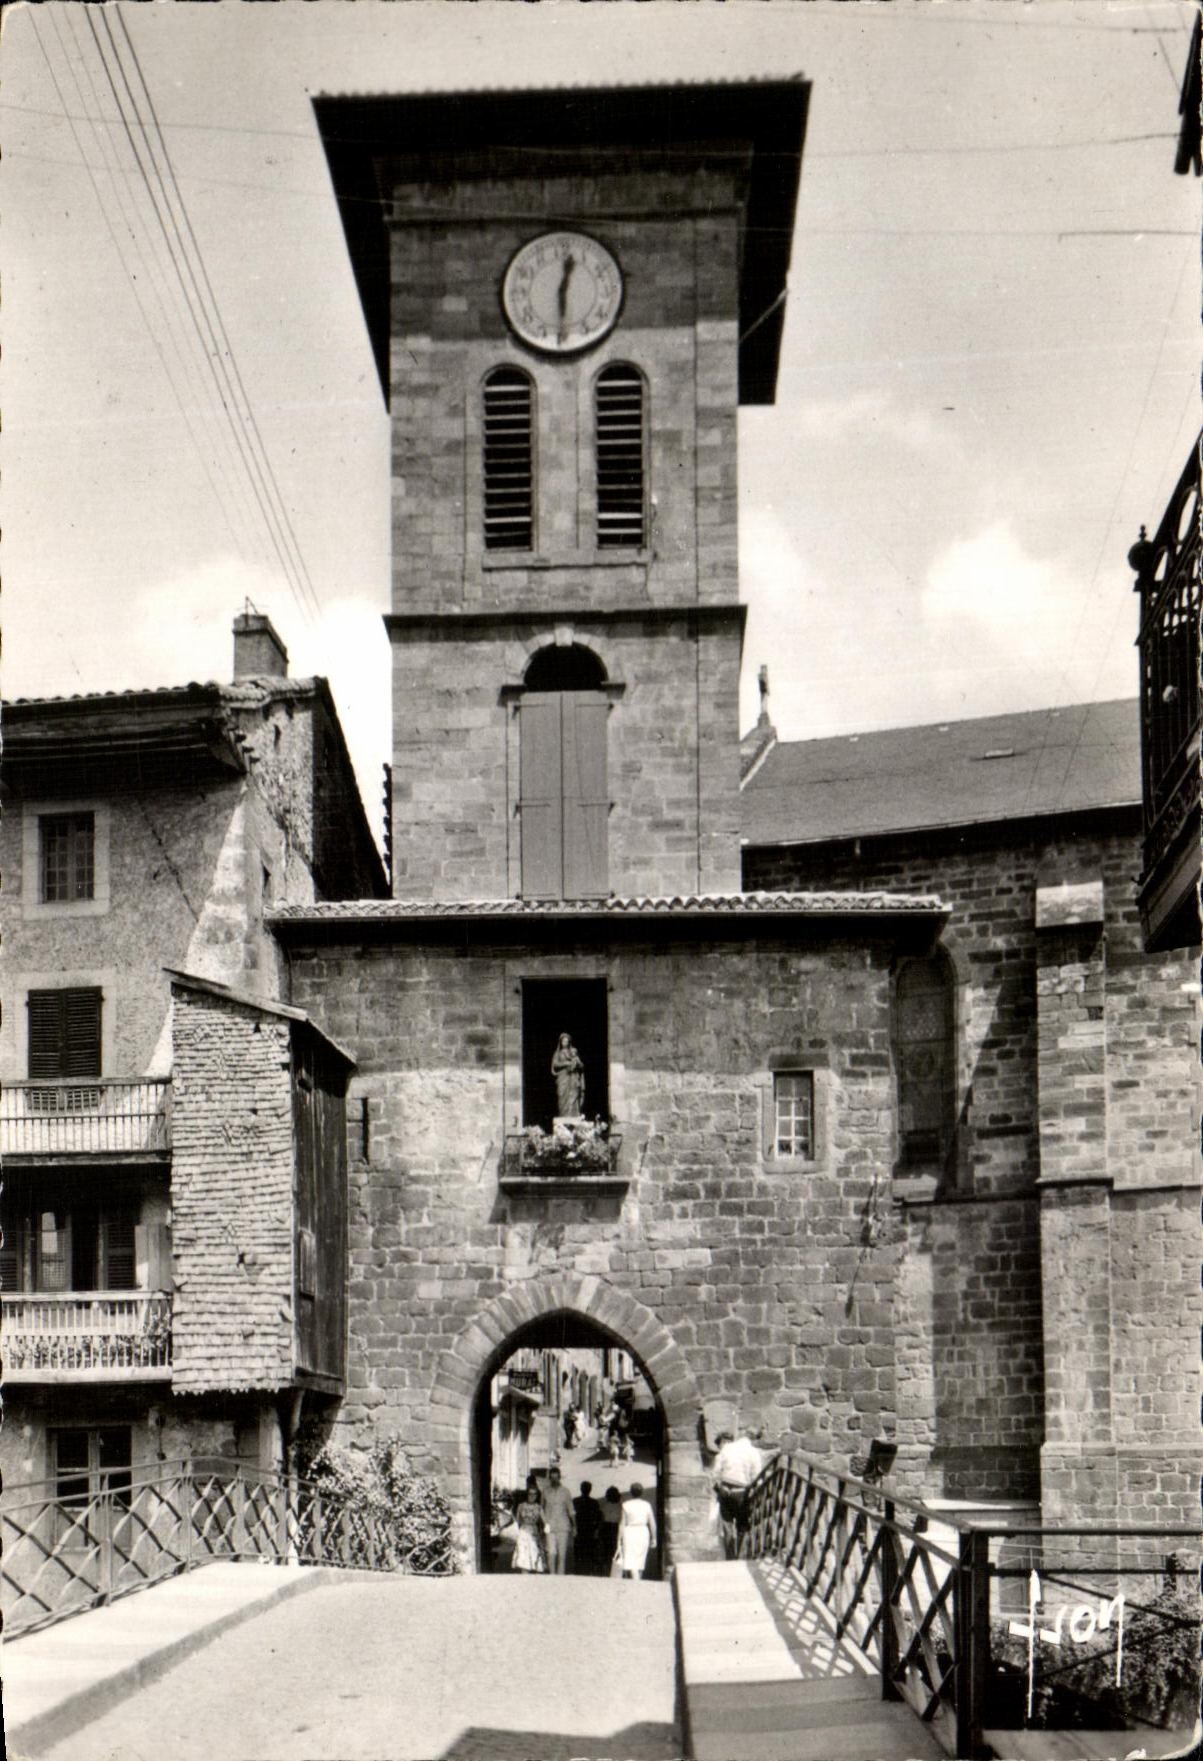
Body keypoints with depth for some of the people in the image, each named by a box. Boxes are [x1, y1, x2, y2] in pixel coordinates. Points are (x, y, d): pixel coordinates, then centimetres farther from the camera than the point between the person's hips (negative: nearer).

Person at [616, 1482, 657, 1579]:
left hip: (630, 1534, -3)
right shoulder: (646, 1505, 2)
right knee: (640, 1562, 15)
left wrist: (619, 1540, 2)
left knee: (630, 1563, -7)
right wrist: (653, 1538, 13)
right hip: (643, 1533, 3)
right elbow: (652, 1523, 4)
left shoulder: (626, 1505, -4)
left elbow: (622, 1524, -3)